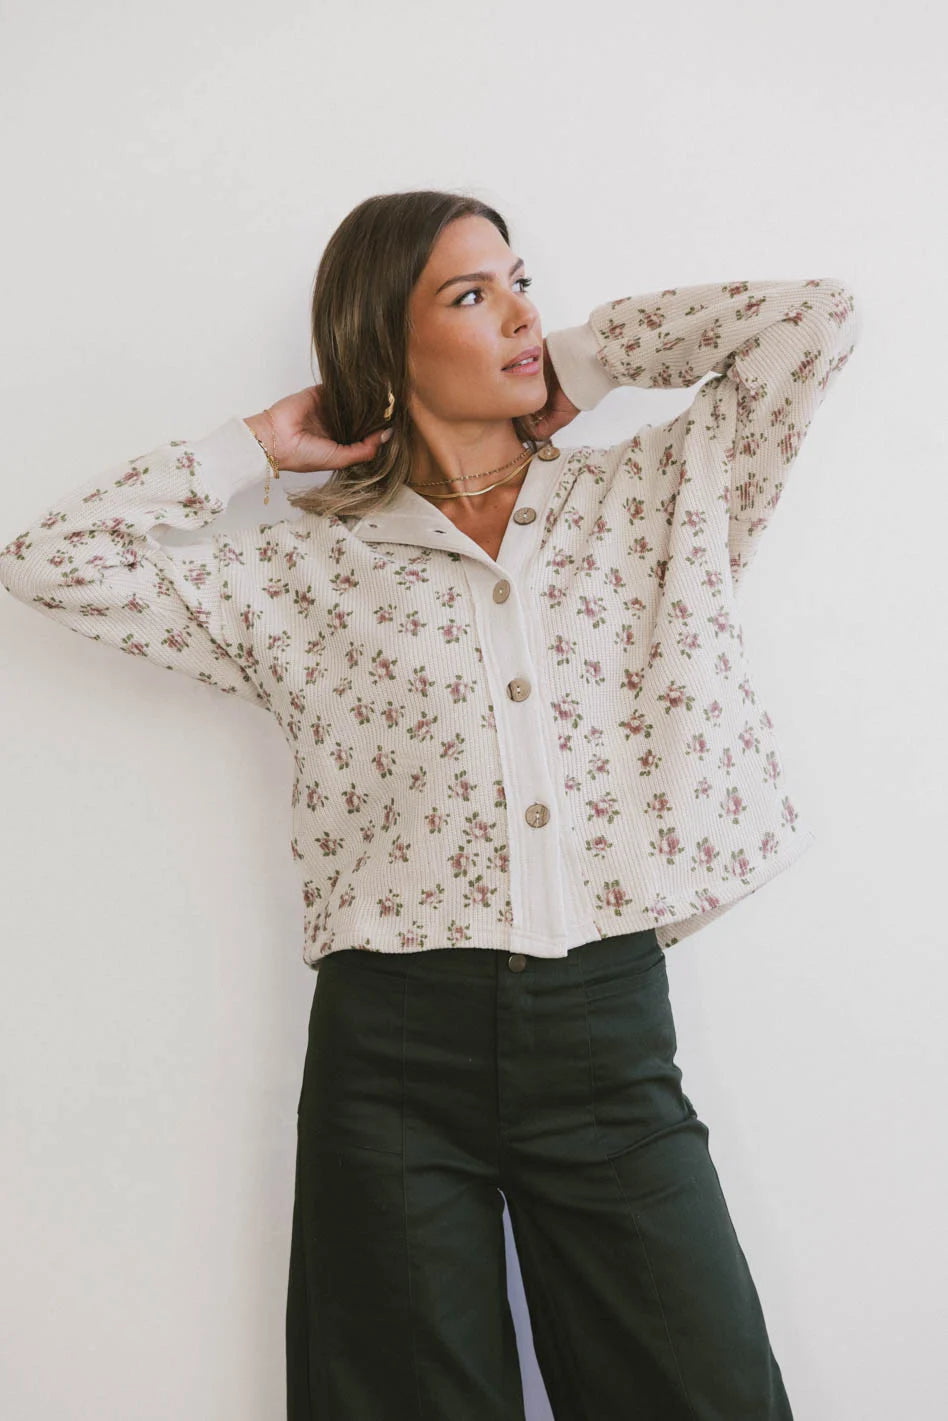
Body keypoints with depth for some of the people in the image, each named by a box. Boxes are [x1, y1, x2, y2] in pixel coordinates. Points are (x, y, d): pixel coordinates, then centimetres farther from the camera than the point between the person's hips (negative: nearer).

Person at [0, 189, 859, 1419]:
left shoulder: (654, 498, 9)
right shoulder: (307, 574, 5)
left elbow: (817, 315, 6)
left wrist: (582, 365, 11)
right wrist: (255, 445, 7)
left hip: (612, 1034, 1)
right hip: (392, 1051, -1)